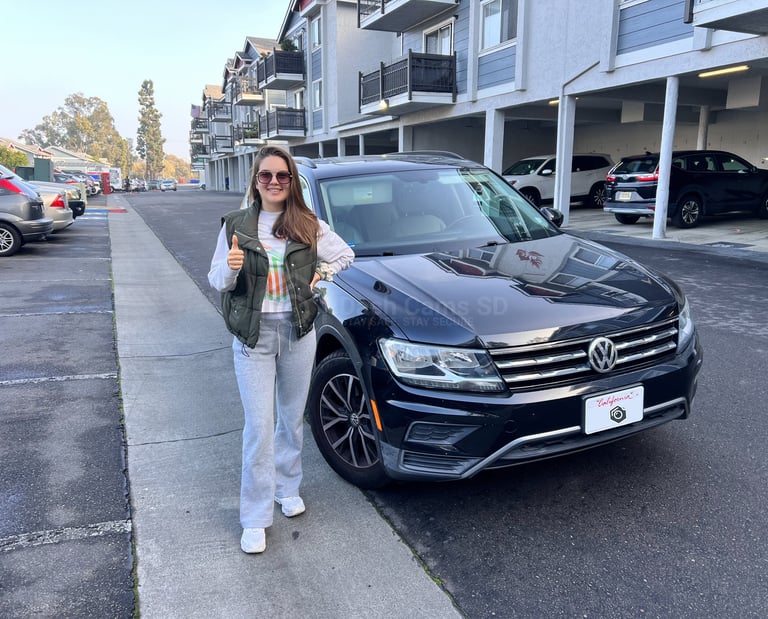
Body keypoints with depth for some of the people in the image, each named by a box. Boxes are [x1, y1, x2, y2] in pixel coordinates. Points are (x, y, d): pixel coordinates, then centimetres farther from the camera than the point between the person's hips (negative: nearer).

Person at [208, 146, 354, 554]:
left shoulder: (309, 226, 1)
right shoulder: (236, 225, -1)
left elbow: (345, 254, 15)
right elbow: (215, 280, -1)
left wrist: (323, 273, -1)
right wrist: (230, 268, -22)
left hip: (298, 331, 2)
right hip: (252, 334, -2)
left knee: (292, 418, 14)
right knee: (259, 425, -3)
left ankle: (287, 487, 36)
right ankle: (255, 518, 10)